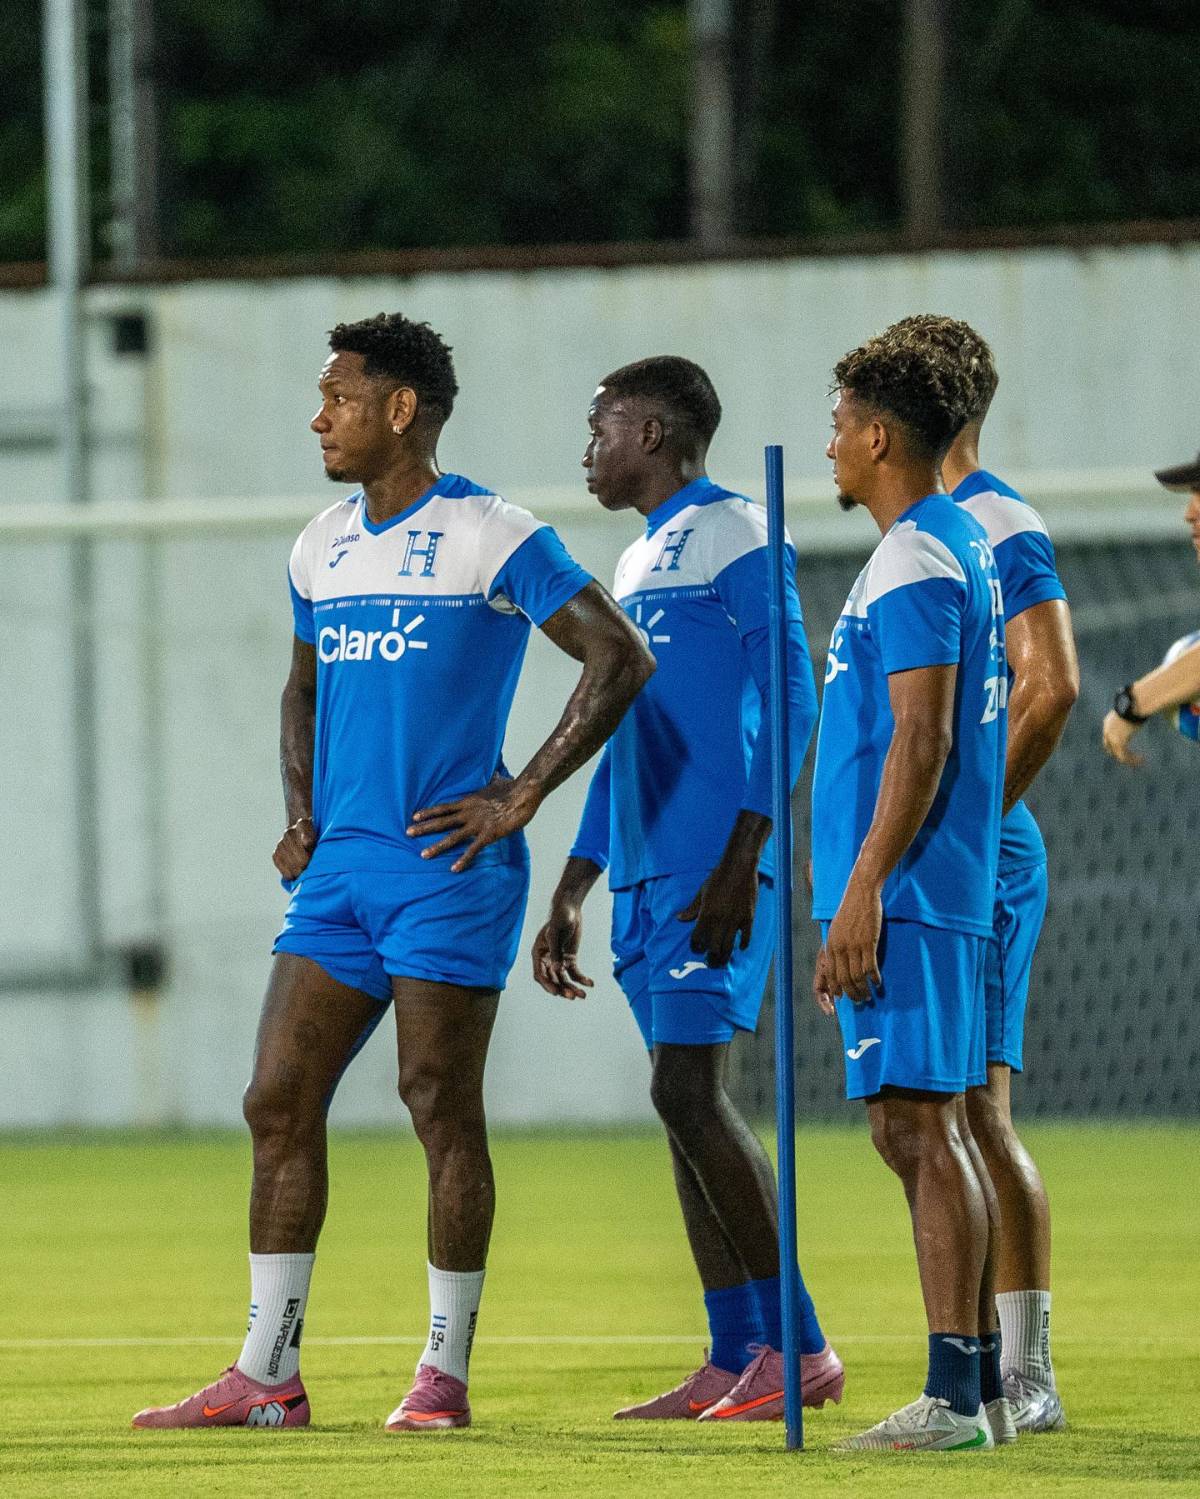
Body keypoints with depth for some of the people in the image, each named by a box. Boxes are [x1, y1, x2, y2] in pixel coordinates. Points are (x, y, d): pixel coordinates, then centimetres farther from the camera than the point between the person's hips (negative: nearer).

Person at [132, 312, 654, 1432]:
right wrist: (300, 814, 15)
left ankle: (445, 1373, 2)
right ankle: (266, 1375, 5)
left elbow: (620, 659, -11)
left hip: (449, 866, -7)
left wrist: (520, 797, -12)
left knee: (441, 1108, -5)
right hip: (340, 868, 7)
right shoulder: (320, 549, 14)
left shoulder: (491, 539, -8)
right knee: (278, 1103, 1)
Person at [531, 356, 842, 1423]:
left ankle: (799, 1344, -12)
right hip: (644, 873, 9)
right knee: (684, 1100, 5)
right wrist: (571, 898, 24)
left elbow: (790, 708, -13)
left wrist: (740, 864, -20)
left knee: (689, 1090, -15)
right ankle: (733, 1365, 6)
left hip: (712, 873, -9)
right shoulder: (639, 566, 21)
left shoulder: (739, 539, -6)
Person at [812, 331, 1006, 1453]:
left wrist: (863, 889, -22)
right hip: (938, 892, 10)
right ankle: (978, 1380, 14)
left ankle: (952, 1399, -13)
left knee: (917, 1124, -11)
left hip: (902, 895, -10)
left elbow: (923, 739, -20)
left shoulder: (913, 565, -13)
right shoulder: (960, 547, 19)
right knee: (915, 1128, 12)